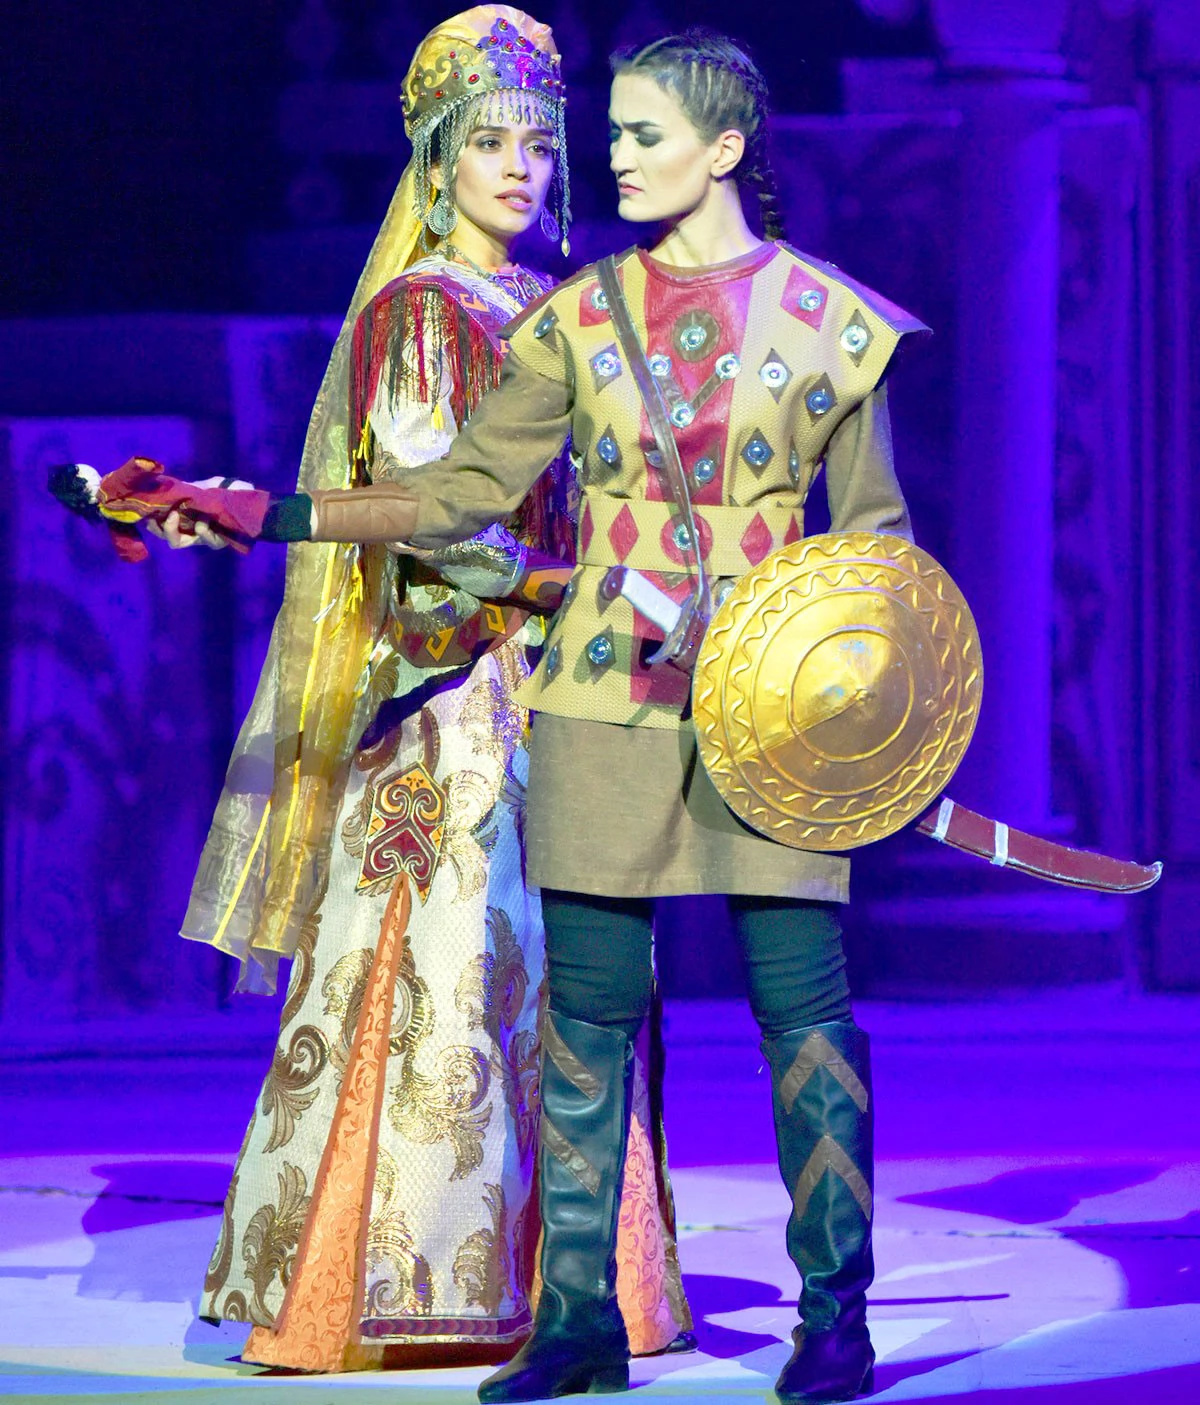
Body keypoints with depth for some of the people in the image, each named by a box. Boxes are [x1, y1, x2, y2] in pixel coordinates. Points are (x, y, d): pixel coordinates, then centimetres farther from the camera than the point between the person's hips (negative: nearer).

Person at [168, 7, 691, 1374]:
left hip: (549, 679, 7)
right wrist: (556, 583, -20)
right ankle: (389, 1281, -9)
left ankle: (545, 1281, 6)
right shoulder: (416, 313, -3)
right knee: (446, 966, -11)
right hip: (449, 685, -7)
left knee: (553, 976, 4)